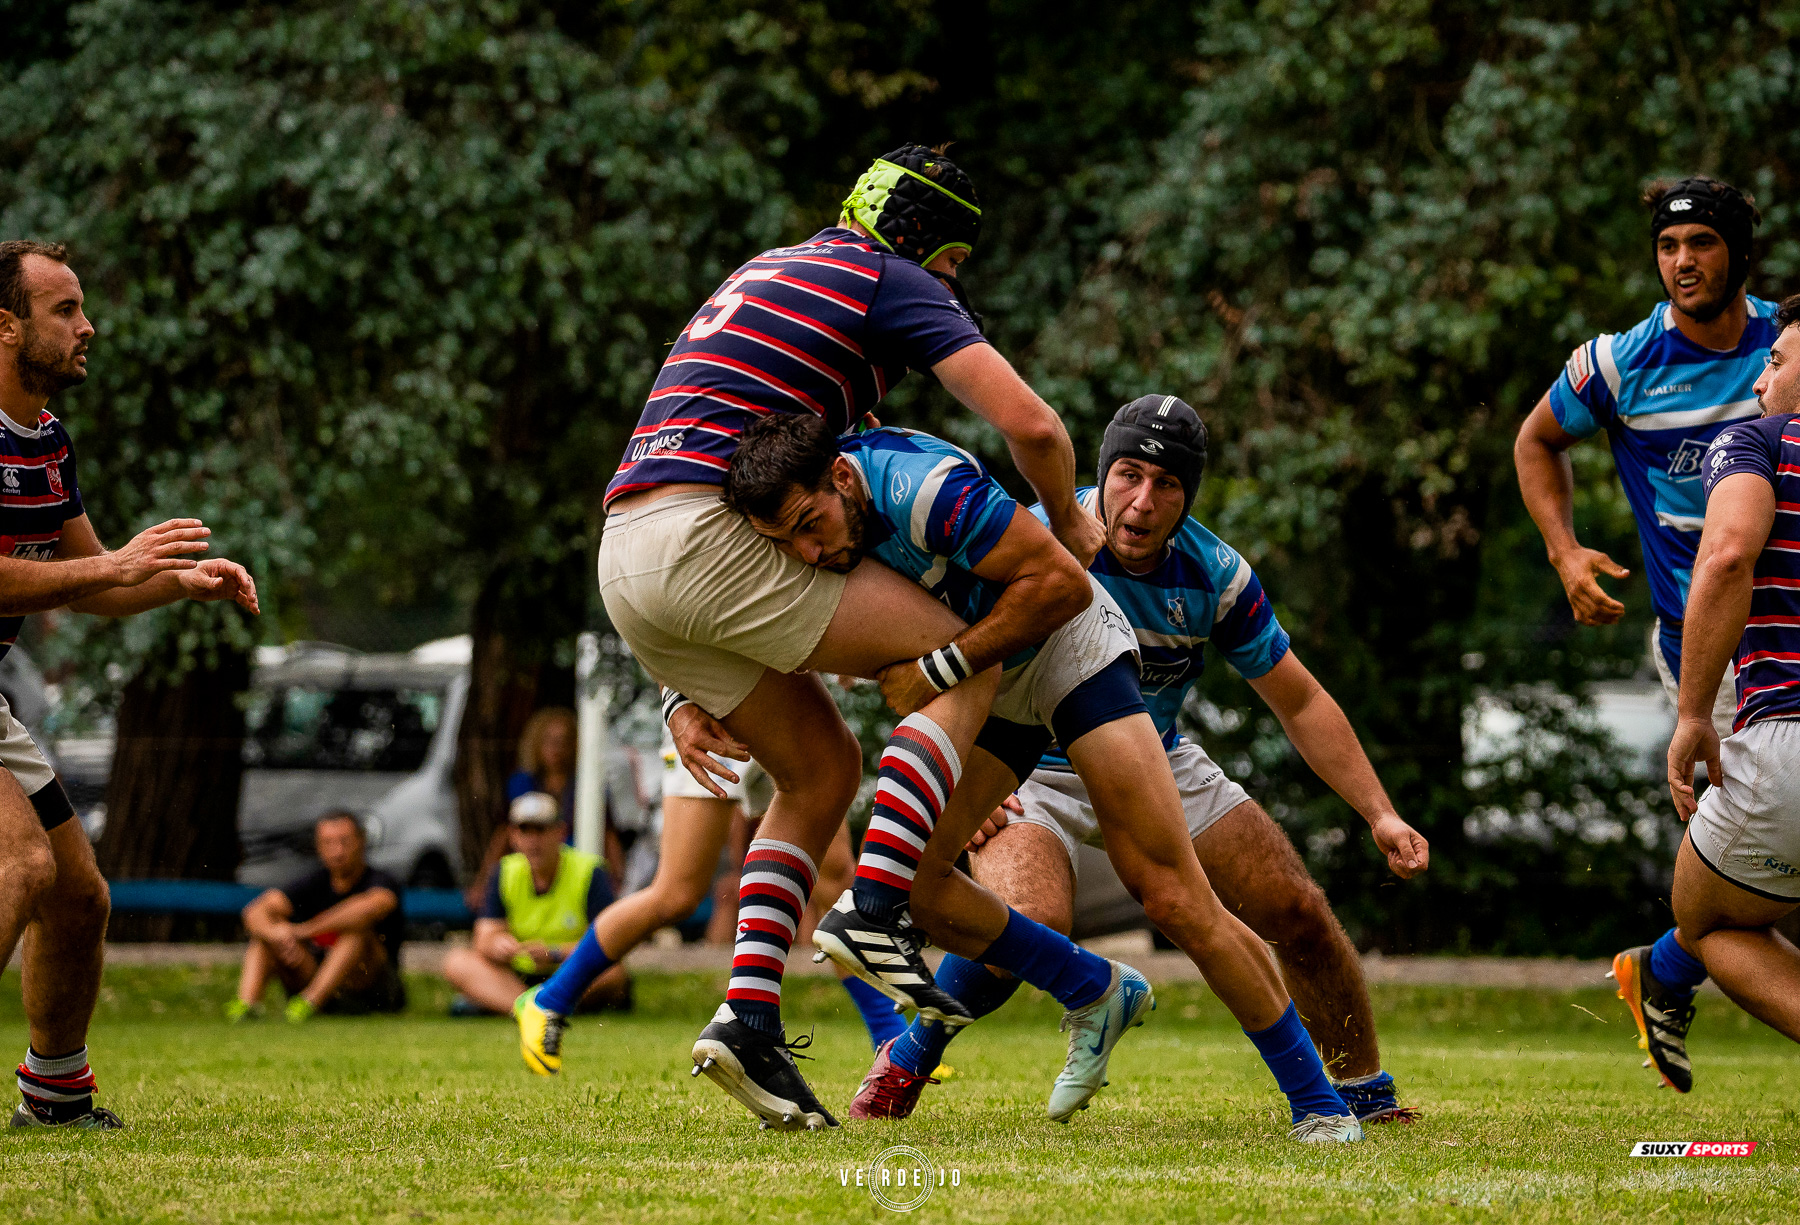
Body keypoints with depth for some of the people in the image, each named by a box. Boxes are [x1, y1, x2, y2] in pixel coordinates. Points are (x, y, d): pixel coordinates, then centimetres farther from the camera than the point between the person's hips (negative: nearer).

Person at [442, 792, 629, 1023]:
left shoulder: (589, 872, -6)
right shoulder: (504, 873, 4)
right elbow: (484, 939, -7)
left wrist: (556, 953, -32)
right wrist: (496, 945, -32)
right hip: (517, 977, 3)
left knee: (612, 973, -35)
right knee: (456, 962, -19)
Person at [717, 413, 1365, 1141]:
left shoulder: (921, 486, -34)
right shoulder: (795, 516, -13)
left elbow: (1057, 578, -28)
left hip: (1067, 650, -7)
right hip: (979, 688, 7)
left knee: (1173, 897, -13)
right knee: (905, 871, -8)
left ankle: (1317, 1100, -1)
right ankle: (1097, 997, 12)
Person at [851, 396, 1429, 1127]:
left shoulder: (1215, 574, -12)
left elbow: (1300, 704, 0)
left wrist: (1380, 815, -6)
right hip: (1033, 774, -4)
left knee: (1299, 913, -3)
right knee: (1031, 925, -33)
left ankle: (1364, 1090, 20)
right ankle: (906, 1060, -8)